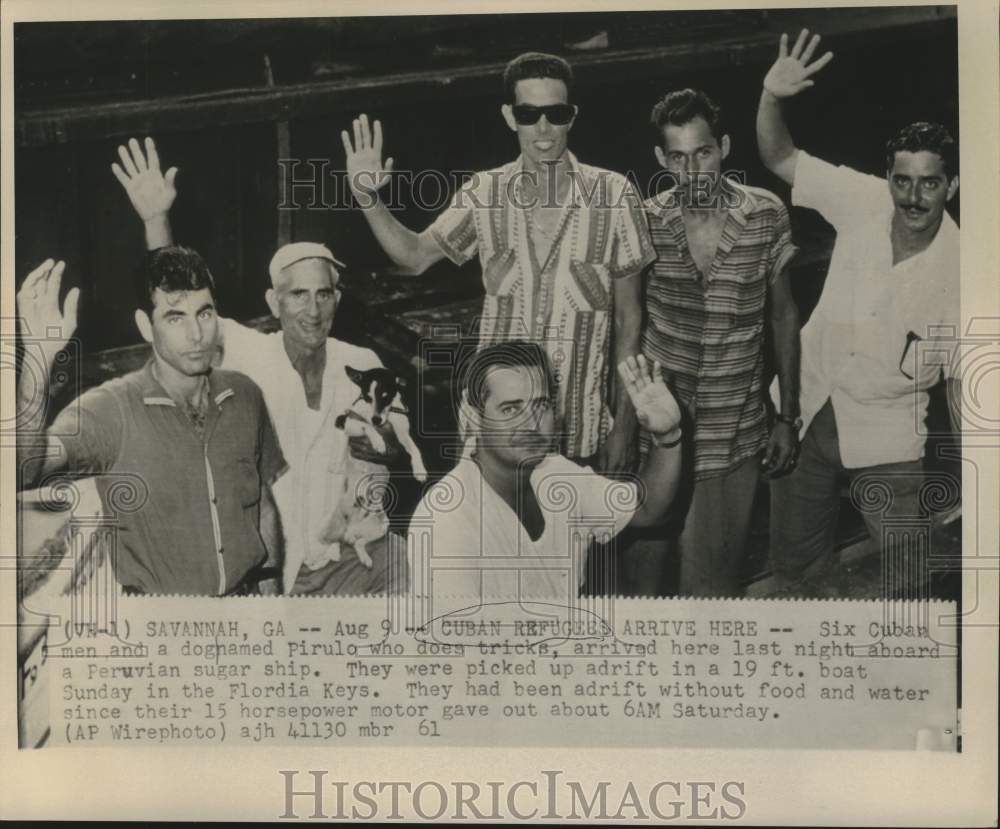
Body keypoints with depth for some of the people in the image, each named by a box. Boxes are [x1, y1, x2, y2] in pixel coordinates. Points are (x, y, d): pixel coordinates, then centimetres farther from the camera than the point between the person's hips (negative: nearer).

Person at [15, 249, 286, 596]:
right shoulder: (109, 408, -18)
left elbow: (264, 501, 6)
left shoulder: (244, 395, -6)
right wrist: (38, 359, -45)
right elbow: (22, 468, -35)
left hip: (248, 593, 3)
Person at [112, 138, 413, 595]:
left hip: (348, 553, 3)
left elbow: (397, 453, 5)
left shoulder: (363, 364, -4)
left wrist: (387, 450, -18)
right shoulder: (250, 354, -10)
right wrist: (156, 219, -30)